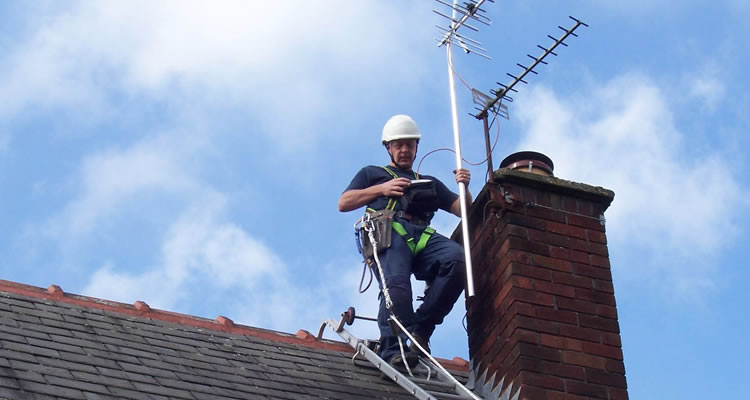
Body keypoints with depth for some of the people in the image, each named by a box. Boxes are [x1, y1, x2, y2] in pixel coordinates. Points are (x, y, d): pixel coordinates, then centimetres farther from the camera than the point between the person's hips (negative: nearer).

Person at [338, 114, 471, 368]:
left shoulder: (430, 183, 40)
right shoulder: (372, 174, 33)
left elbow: (463, 211, 31)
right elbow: (344, 203, 20)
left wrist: (464, 187, 10)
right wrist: (381, 189, 8)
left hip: (422, 237, 3)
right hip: (389, 233, -3)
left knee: (457, 258, -31)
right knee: (396, 283, -33)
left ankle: (420, 327, -29)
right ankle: (393, 349, -42)